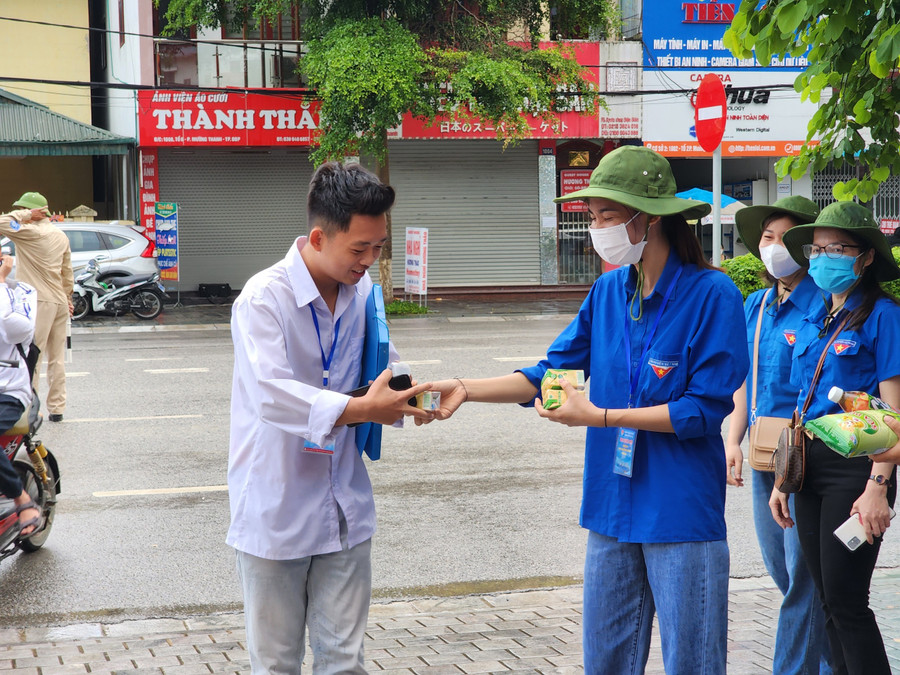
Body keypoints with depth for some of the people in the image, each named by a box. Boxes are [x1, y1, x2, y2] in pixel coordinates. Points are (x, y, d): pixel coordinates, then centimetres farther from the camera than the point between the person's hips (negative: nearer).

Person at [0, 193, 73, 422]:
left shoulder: (31, 232, -12)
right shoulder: (60, 235, 14)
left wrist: (24, 214, -7)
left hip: (39, 301, -8)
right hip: (60, 301, 8)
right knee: (56, 358, 10)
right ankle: (57, 408, 14)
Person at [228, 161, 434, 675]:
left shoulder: (364, 291, 2)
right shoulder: (264, 299, -17)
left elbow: (384, 365, 17)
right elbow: (271, 395, -31)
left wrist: (403, 395, -6)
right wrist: (360, 409, -37)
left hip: (345, 510, 5)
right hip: (276, 512, -5)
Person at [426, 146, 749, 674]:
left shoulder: (712, 294, -12)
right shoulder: (609, 291, 7)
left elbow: (707, 409, -15)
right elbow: (549, 374, 10)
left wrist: (600, 416, -16)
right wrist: (467, 389, -2)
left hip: (683, 512, -6)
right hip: (613, 510, 6)